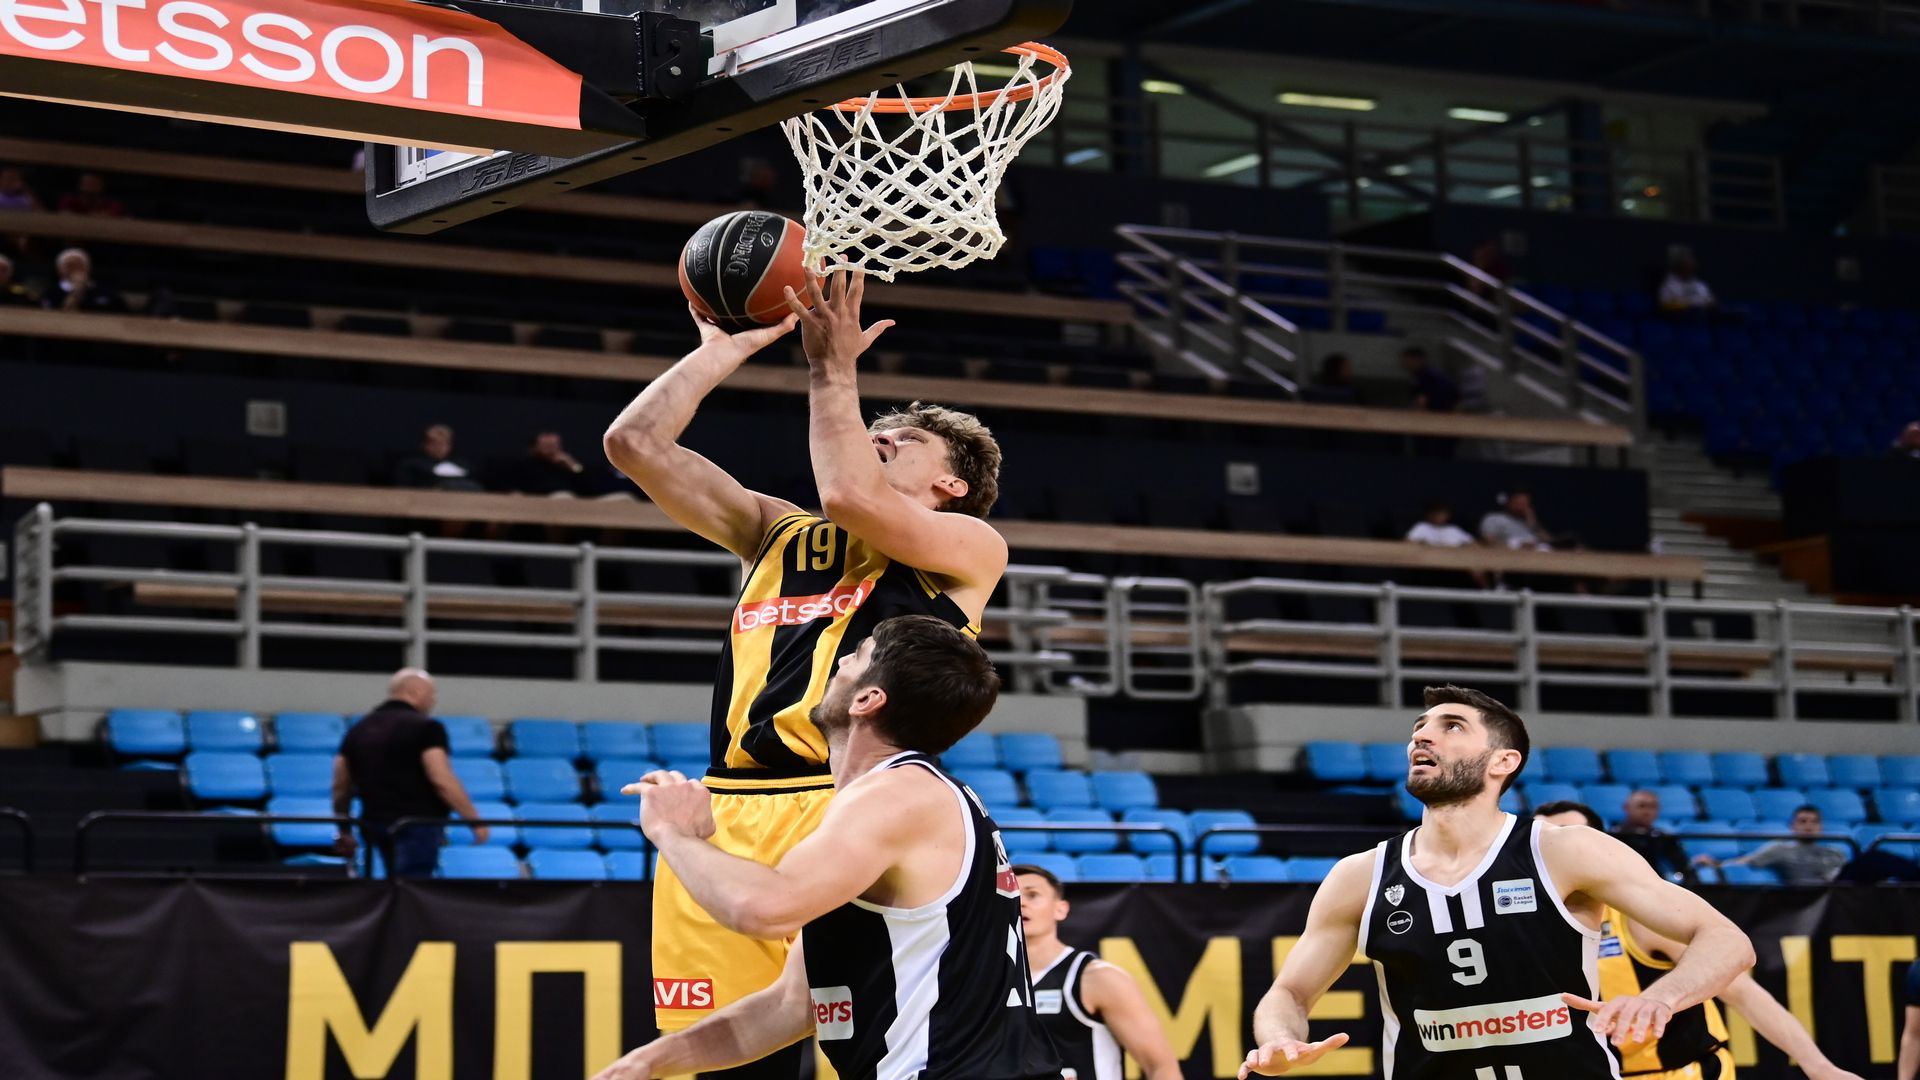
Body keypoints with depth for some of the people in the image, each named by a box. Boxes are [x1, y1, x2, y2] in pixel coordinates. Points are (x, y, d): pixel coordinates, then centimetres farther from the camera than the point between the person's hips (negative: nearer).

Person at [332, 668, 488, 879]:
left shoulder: (358, 730, 12)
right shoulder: (425, 727, -8)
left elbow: (341, 786, 14)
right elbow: (442, 781, -17)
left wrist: (344, 832, 23)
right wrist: (475, 819, -11)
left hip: (375, 823, 7)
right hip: (417, 823, -7)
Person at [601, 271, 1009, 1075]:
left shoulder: (970, 549, 9)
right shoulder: (774, 533, 25)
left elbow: (853, 497, -9)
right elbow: (636, 443, 20)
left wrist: (832, 371, 3)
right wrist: (724, 349, 21)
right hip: (726, 825, 5)